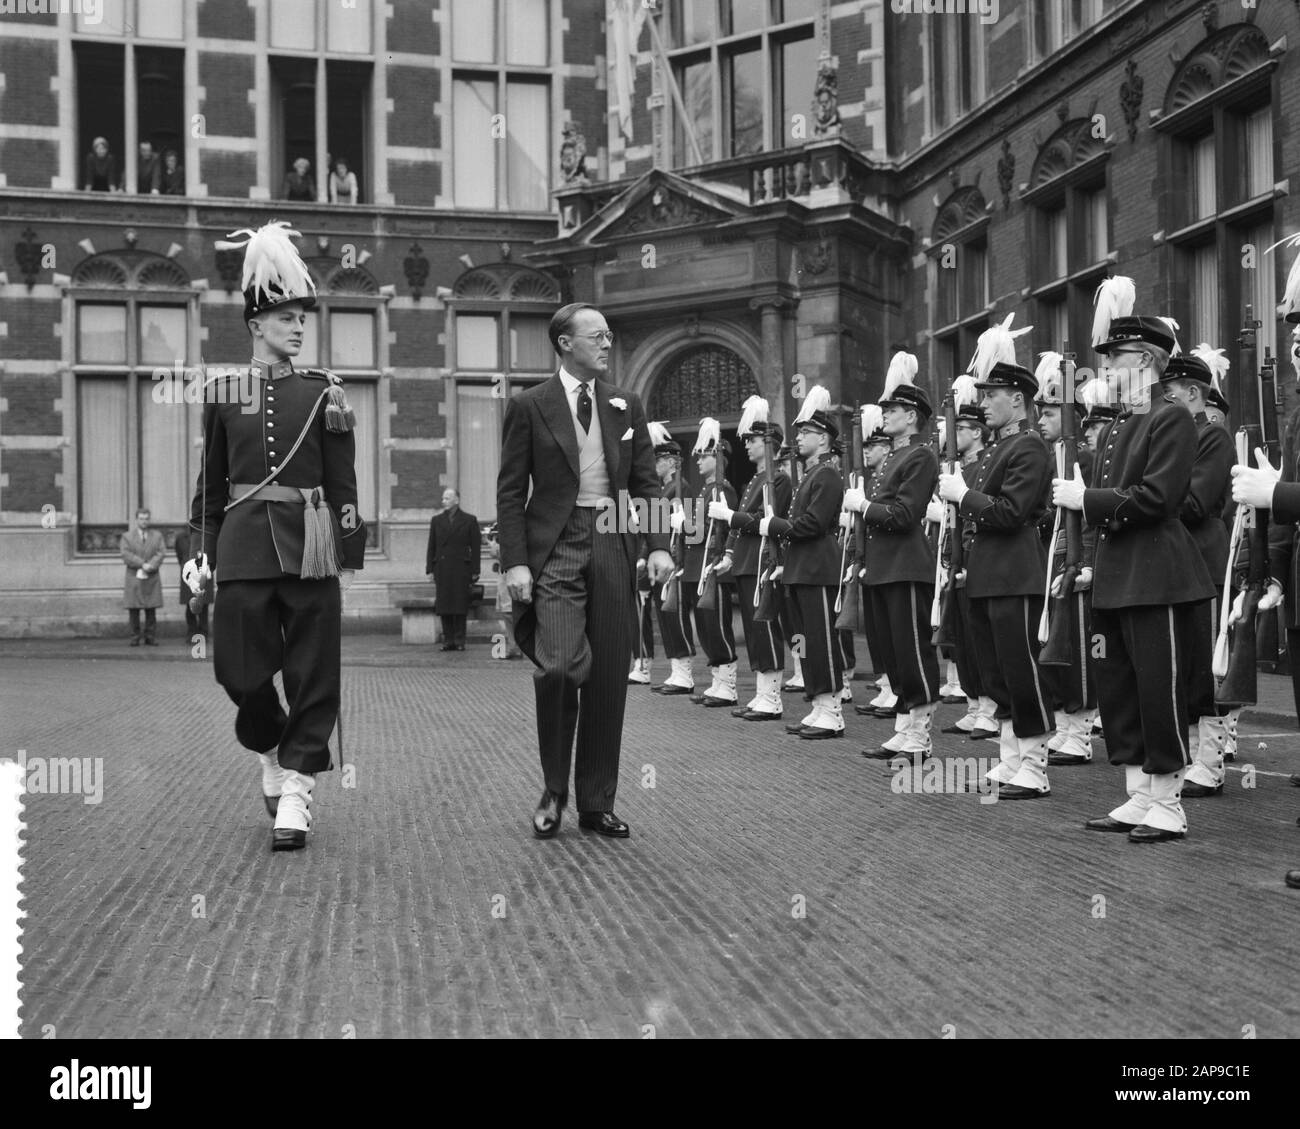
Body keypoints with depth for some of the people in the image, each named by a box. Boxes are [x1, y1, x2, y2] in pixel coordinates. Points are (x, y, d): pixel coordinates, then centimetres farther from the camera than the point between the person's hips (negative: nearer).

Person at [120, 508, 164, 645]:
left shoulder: (157, 535, 13)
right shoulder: (127, 536, 9)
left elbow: (161, 553, 0)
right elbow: (126, 555, -5)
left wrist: (150, 566, -16)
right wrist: (142, 564, -16)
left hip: (152, 579, 1)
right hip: (133, 578, -1)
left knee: (151, 609, -2)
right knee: (133, 609, -3)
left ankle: (151, 638, 2)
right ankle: (135, 638, 1)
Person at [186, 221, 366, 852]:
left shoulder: (323, 392, 4)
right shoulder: (222, 391, 7)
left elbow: (342, 483, 4)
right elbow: (211, 481, 11)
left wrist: (348, 558, 1)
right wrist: (203, 551, 6)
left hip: (309, 547, -1)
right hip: (244, 546, 1)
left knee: (313, 675, 0)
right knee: (240, 670, 0)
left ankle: (295, 791, 10)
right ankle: (271, 752, 30)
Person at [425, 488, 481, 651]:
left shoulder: (469, 520, 4)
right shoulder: (437, 520, 13)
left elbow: (475, 547, 3)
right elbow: (431, 547, 12)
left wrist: (475, 571, -3)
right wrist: (429, 569, 4)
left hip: (461, 569, -3)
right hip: (442, 568, 3)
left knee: (460, 606, -3)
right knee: (444, 606, 0)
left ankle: (459, 640, 3)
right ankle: (448, 640, 5)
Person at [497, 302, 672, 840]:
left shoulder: (627, 406, 13)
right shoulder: (529, 406, 2)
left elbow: (645, 483, 13)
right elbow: (511, 492, 1)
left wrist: (658, 545, -1)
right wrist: (515, 561, -9)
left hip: (613, 547, 4)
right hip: (556, 548, -4)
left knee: (609, 680, 4)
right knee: (560, 665, -18)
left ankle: (597, 804, 16)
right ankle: (554, 790, 4)